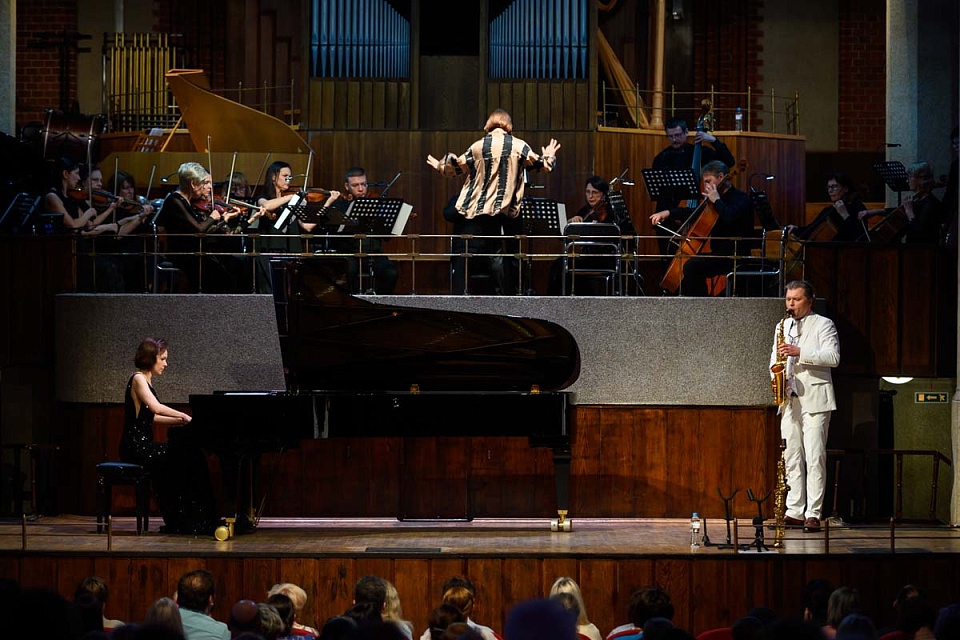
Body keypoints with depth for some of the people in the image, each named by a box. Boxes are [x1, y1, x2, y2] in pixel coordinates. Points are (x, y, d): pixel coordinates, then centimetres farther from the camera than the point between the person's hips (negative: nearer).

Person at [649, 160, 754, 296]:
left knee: (691, 266, -29)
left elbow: (730, 217, -32)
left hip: (733, 257, -10)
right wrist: (668, 212, 17)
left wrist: (716, 200, -17)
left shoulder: (742, 199, -10)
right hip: (718, 253, 10)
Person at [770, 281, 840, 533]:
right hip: (789, 399, 6)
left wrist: (799, 352, -21)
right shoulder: (782, 327, 20)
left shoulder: (823, 325, 1)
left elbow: (833, 357, -12)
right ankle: (794, 512, 8)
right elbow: (775, 358, 22)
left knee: (815, 457, -10)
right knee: (791, 457, 4)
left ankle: (813, 514, -11)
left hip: (814, 400, -6)